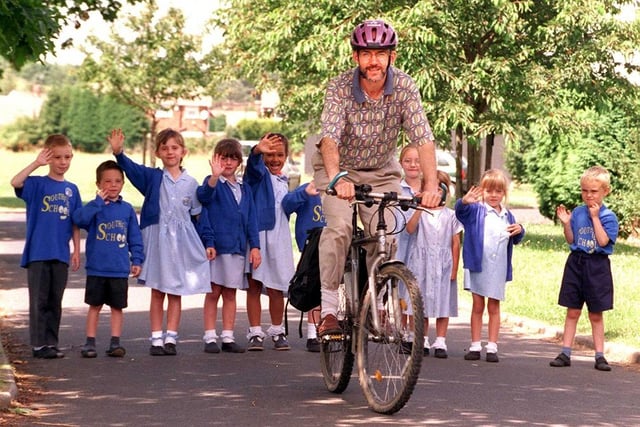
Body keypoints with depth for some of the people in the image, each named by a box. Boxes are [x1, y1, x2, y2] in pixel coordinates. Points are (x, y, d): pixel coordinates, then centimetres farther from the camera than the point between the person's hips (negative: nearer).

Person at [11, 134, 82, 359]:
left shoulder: (72, 189, 10)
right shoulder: (37, 184, -3)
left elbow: (75, 223, 12)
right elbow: (15, 182, -24)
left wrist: (77, 250, 8)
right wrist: (37, 163, -22)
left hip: (60, 255, 4)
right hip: (38, 253, -4)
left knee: (55, 302, 9)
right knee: (39, 300, -1)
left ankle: (51, 343, 16)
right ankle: (39, 344, 3)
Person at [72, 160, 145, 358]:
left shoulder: (127, 209, 4)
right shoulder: (95, 207, -2)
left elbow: (135, 237, 8)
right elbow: (79, 218, -23)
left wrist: (137, 260, 3)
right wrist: (99, 201, -24)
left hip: (120, 269, 2)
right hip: (96, 268, -2)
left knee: (117, 306, 7)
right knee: (94, 306, 6)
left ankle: (115, 342, 13)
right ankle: (90, 342, 11)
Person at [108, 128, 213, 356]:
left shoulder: (191, 183, 5)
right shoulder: (152, 177, 1)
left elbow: (197, 217, 8)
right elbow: (130, 168, -17)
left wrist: (206, 244, 4)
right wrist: (118, 152, -36)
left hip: (182, 241, 1)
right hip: (156, 239, -1)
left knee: (176, 292, 4)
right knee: (157, 292, 3)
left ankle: (171, 338, 9)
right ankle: (156, 339, 8)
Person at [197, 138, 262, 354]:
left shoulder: (244, 189, 13)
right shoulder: (213, 183, -3)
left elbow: (251, 220, 13)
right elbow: (204, 195, -27)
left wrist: (254, 246, 4)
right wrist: (215, 176, -46)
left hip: (237, 247, 5)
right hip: (217, 246, -5)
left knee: (230, 294, 9)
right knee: (213, 292, 0)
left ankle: (228, 338, 13)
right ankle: (210, 338, 4)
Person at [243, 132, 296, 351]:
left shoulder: (283, 181, 17)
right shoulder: (259, 173, -2)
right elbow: (253, 163, -28)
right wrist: (258, 150, -47)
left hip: (279, 238, 4)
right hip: (256, 234, -4)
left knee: (277, 288, 4)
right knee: (254, 285, -2)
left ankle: (277, 332, 15)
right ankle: (255, 333, 3)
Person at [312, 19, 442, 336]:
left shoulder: (404, 87, -19)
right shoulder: (340, 88, -24)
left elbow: (423, 138, -27)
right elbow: (329, 137, -37)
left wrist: (431, 184, -42)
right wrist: (336, 178, -56)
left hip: (382, 173, 2)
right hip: (339, 168, -2)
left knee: (386, 236, -12)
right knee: (339, 226, -25)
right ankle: (328, 309, -20)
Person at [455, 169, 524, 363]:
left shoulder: (507, 215, 9)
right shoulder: (476, 210, -4)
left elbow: (515, 240, 21)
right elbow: (461, 210, -24)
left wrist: (519, 231, -2)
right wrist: (464, 201, -47)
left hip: (498, 269, 3)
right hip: (477, 266, -3)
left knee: (494, 307, 7)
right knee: (477, 306, 5)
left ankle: (492, 347, 10)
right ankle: (475, 346, 10)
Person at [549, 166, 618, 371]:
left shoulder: (608, 216, -7)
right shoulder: (577, 213, 4)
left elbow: (603, 241, -19)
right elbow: (571, 240, 8)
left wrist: (595, 217, -18)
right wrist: (566, 223, -8)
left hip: (597, 267, -3)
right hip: (576, 264, 3)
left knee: (596, 315, 5)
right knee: (572, 312, 5)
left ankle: (600, 356, 11)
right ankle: (565, 353, 8)